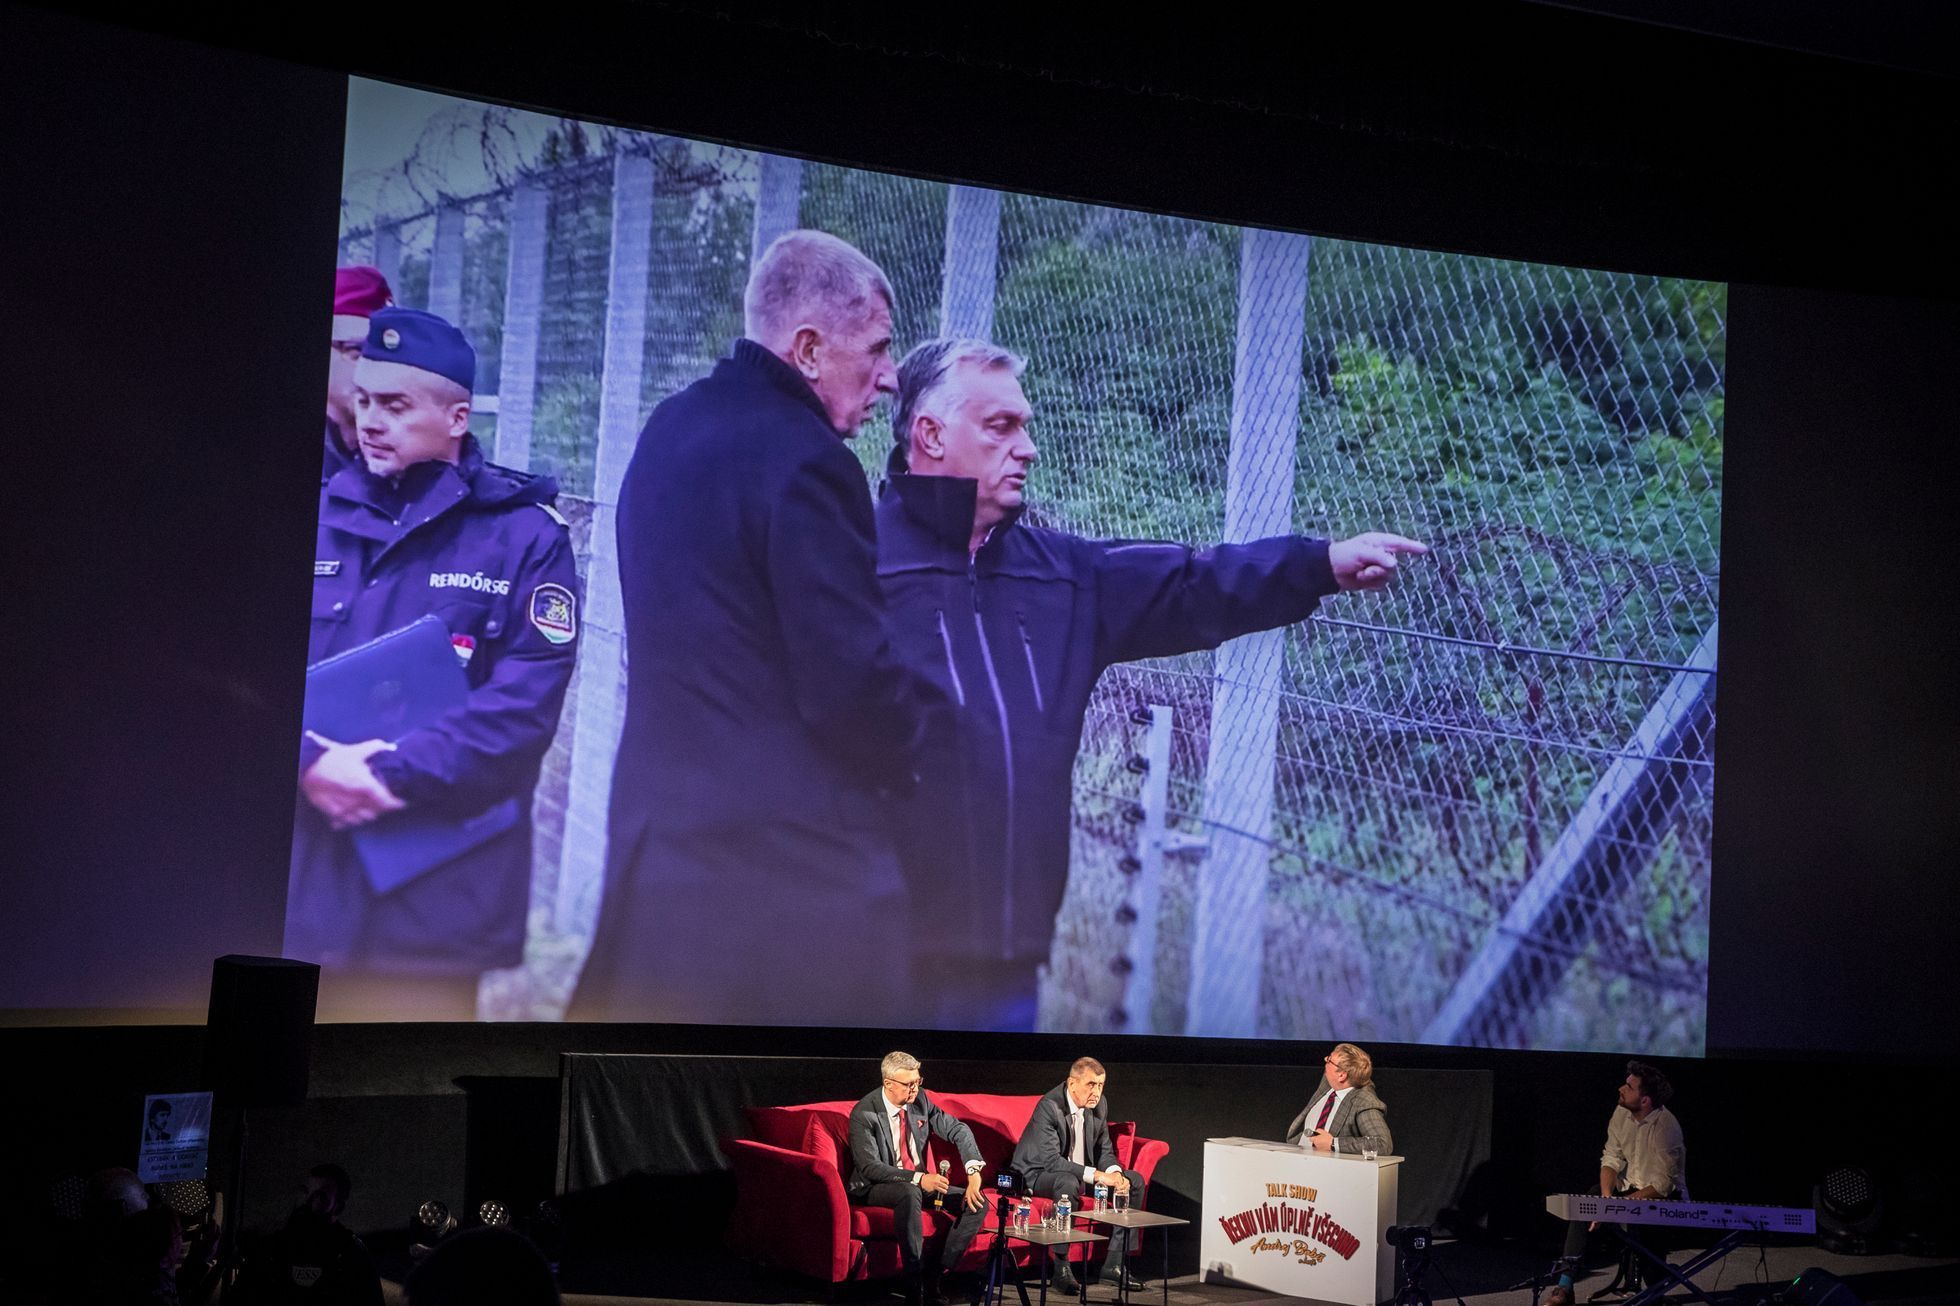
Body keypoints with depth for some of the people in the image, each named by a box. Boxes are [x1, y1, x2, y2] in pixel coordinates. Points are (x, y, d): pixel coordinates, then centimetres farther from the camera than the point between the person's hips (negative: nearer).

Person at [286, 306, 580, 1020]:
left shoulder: (525, 536, -1)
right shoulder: (322, 517, 10)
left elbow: (524, 702, -10)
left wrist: (392, 773, -17)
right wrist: (313, 762, -15)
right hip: (304, 874, 3)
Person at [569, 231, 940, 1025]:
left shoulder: (671, 430, 12)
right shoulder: (802, 459, -16)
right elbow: (853, 683, -19)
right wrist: (908, 752, 1)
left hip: (659, 832, 9)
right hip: (793, 857, -9)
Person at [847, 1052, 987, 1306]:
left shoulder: (920, 1100, -2)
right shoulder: (864, 1114, -18)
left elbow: (959, 1130, 2)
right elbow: (870, 1167, -24)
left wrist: (974, 1173, -14)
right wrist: (917, 1179, -34)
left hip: (919, 1183, 7)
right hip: (875, 1189, -6)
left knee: (978, 1203, -11)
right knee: (910, 1193, -40)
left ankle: (935, 1275, -13)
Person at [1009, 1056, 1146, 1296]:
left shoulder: (1099, 1104, -3)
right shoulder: (1049, 1106, -27)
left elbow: (1104, 1150, 5)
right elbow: (1051, 1160, -33)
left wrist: (1115, 1173, -18)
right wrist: (1098, 1175, -37)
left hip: (1079, 1172, 8)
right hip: (1038, 1174, -8)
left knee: (1134, 1181, -4)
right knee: (1068, 1182, -39)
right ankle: (1062, 1267, -31)